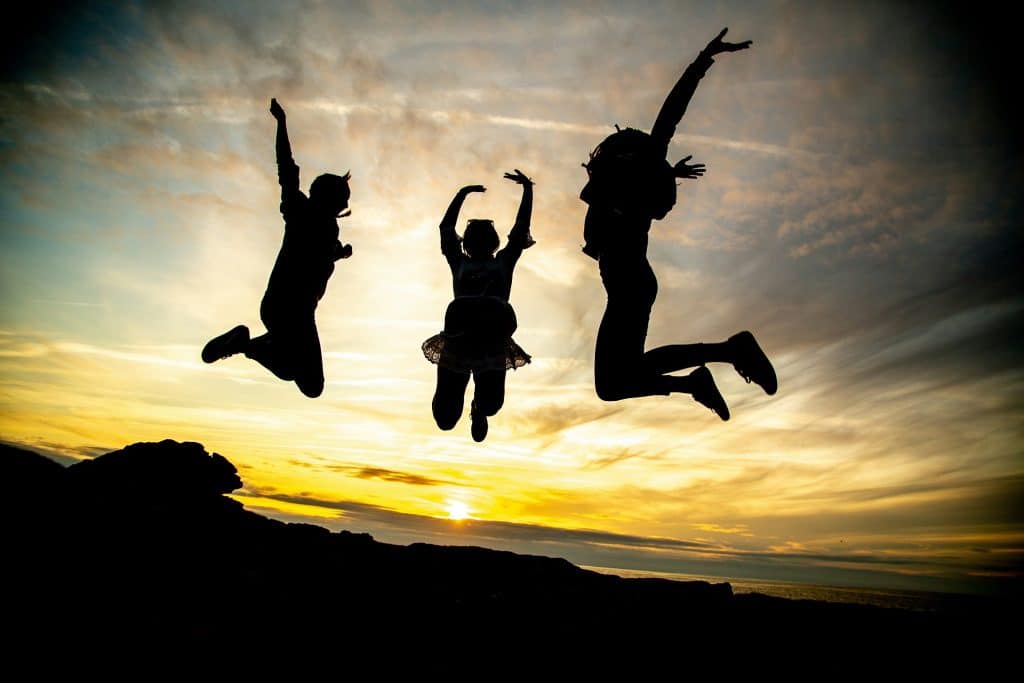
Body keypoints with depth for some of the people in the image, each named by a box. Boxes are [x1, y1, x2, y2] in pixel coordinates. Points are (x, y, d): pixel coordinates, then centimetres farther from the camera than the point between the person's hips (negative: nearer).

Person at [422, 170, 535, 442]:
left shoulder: (504, 261, 22)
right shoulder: (459, 263, 21)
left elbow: (521, 227, 23)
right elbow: (446, 227, 23)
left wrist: (528, 189, 25)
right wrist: (462, 193, 26)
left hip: (493, 344, 0)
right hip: (457, 343, 0)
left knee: (491, 404, -12)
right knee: (445, 419, -4)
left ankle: (479, 411, 25)